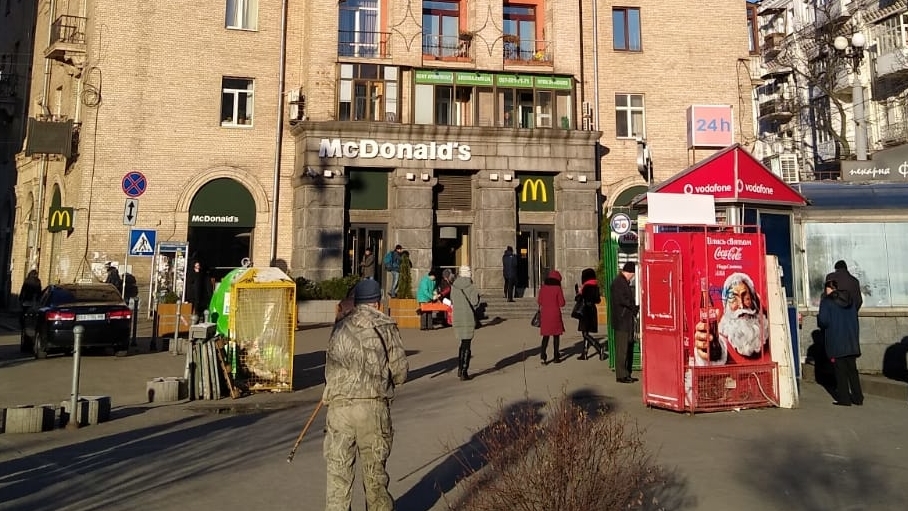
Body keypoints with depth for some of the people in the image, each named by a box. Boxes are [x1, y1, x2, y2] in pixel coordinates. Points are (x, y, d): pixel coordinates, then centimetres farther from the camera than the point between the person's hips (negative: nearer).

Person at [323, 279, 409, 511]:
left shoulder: (339, 327, 9)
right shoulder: (386, 327, 0)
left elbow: (329, 370, 13)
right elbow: (400, 372, 0)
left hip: (339, 406, 2)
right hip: (374, 406, -1)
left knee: (338, 470, 7)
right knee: (375, 470, 13)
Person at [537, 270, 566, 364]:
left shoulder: (543, 287, 0)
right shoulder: (558, 288, -10)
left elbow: (539, 301, 6)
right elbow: (562, 303, -8)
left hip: (544, 314, 3)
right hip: (555, 314, -3)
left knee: (545, 336, 10)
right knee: (556, 336, 10)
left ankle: (543, 356, -2)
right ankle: (556, 357, 14)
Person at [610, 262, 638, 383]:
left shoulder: (624, 282, 17)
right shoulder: (618, 282, -14)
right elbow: (621, 300, -20)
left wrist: (634, 307, 4)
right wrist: (635, 307, -9)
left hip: (627, 320, 10)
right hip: (621, 320, -10)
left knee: (628, 348, 13)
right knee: (622, 349, -4)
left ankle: (627, 375, 20)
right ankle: (621, 376, 2)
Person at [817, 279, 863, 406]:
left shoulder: (826, 301, -9)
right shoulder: (850, 300, 10)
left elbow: (824, 321, -17)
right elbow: (855, 319, 14)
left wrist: (818, 317, 4)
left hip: (836, 343, -5)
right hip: (851, 341, 5)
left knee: (840, 370, 1)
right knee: (852, 369, 13)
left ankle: (844, 399, 3)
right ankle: (858, 397, 16)